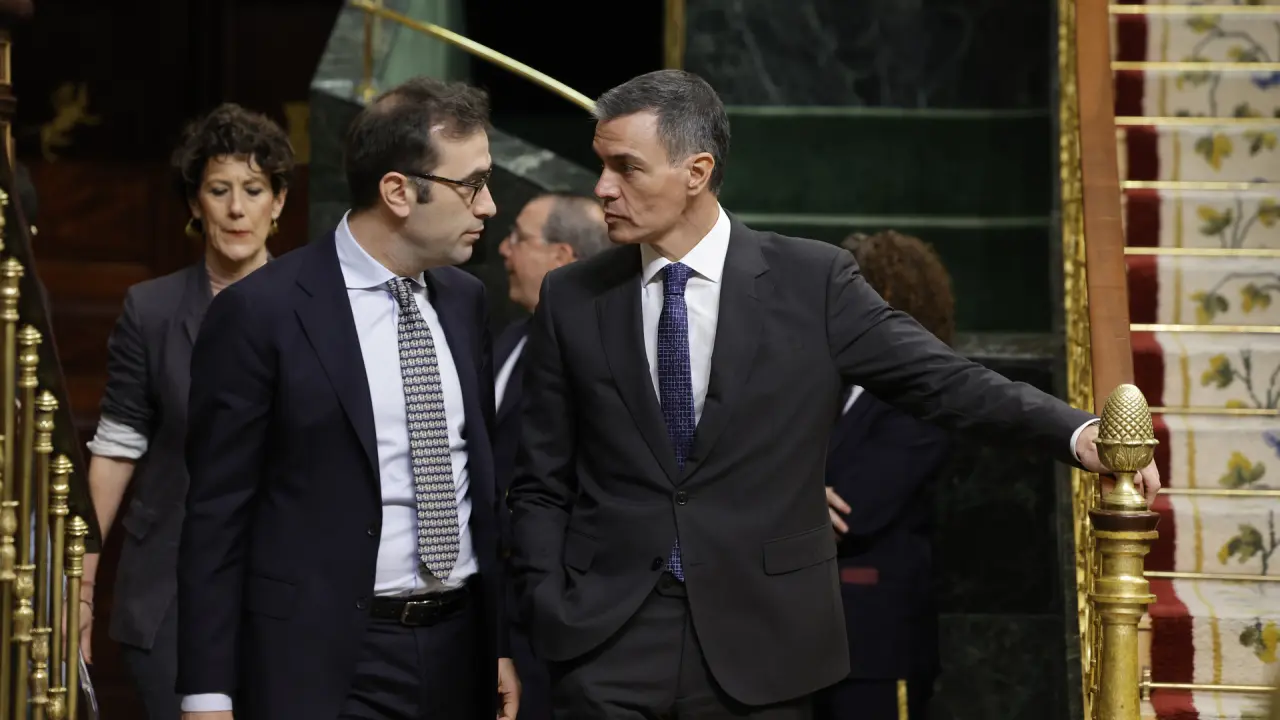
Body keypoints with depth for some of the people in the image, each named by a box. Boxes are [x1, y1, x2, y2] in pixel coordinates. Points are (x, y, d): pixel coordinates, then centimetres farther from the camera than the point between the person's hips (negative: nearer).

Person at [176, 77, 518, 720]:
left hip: (460, 650, 6)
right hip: (323, 664, -5)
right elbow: (215, 517, -8)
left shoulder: (465, 299, 9)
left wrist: (502, 643, 14)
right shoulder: (260, 312, -10)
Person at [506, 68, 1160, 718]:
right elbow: (541, 485, 8)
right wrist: (548, 617, -3)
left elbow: (940, 380, -5)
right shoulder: (571, 299, 5)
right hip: (608, 639, 1)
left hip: (760, 639, -1)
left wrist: (1078, 432, -19)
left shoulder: (812, 281, -1)